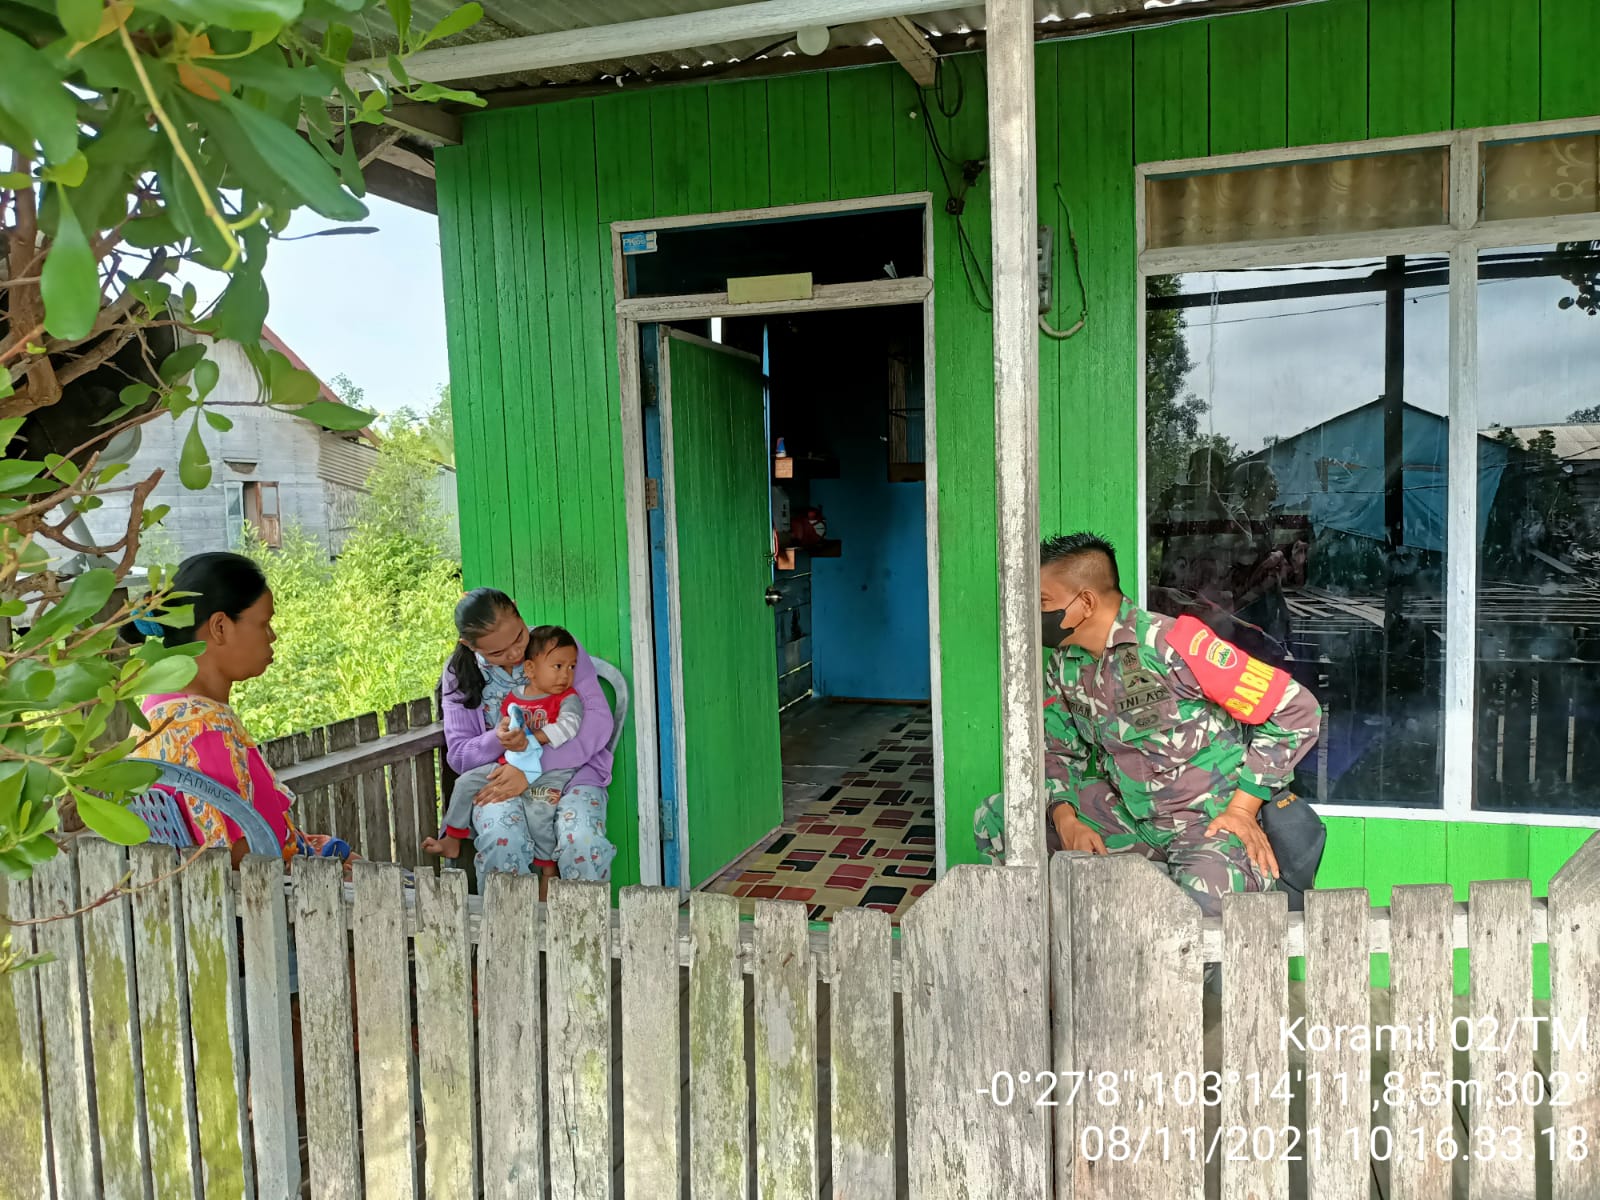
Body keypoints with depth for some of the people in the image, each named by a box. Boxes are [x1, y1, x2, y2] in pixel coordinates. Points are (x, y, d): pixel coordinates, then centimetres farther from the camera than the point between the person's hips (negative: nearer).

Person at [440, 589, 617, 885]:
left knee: (583, 843, -32)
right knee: (500, 839, -33)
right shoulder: (460, 672, 4)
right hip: (499, 777, 1)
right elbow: (458, 755, 4)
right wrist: (496, 741, -21)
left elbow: (599, 719, -12)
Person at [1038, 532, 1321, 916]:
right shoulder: (1064, 663, 1)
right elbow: (1056, 751, 10)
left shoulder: (1171, 644, -21)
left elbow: (1296, 709, -17)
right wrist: (1066, 821, -10)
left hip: (1210, 819, -6)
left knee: (1204, 903, -36)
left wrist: (1242, 809, -16)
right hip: (1129, 815, 7)